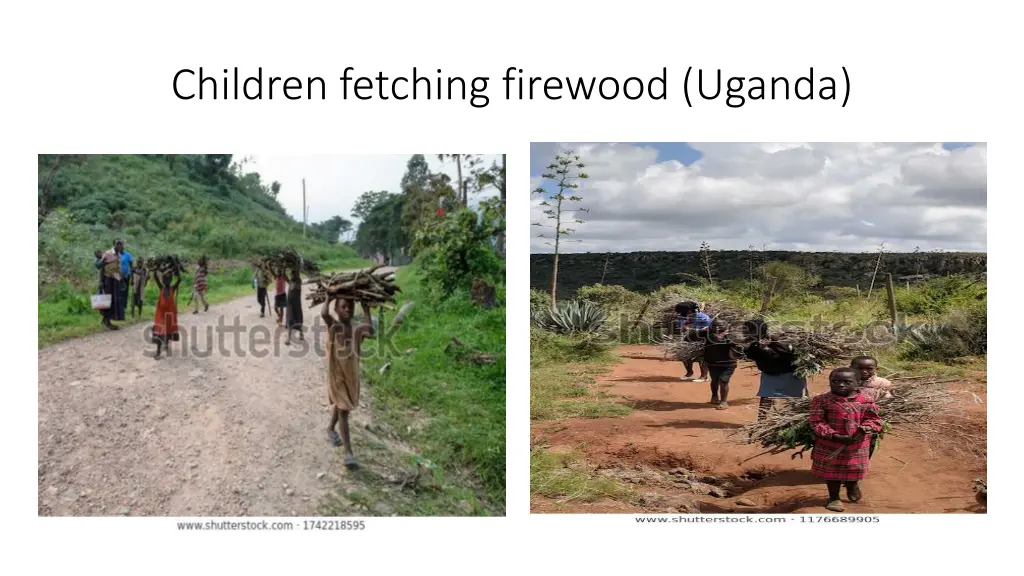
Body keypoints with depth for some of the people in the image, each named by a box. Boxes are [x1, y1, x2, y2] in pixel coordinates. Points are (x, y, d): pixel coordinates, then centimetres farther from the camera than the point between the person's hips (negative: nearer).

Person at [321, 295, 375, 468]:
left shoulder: (357, 329, -4)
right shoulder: (333, 326, -13)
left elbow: (370, 331, -25)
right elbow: (324, 314, -34)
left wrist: (366, 310, -16)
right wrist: (328, 299, -18)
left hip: (351, 375, 4)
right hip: (336, 375, -4)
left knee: (341, 406, 25)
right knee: (343, 409, -4)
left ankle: (331, 428, 54)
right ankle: (348, 451, -3)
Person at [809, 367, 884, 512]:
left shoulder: (865, 401, -7)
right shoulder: (821, 401, -14)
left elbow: (873, 419, -3)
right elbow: (816, 422, -15)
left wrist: (863, 430, -24)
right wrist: (834, 435, -25)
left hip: (856, 445, 2)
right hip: (830, 444, -2)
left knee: (854, 470, 21)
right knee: (832, 472, 10)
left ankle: (852, 486, 53)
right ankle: (834, 498, 31)